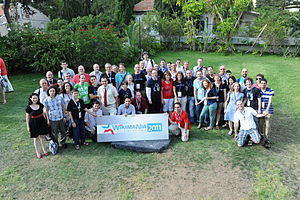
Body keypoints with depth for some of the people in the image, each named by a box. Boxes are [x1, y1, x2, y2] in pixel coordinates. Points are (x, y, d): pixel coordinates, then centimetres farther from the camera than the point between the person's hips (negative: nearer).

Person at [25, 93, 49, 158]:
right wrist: (28, 126, -4)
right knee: (36, 138, 10)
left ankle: (44, 150, 31)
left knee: (43, 136, 13)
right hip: (34, 124, -3)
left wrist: (45, 121, 11)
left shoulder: (40, 105, -3)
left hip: (42, 122, 3)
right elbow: (27, 118, -6)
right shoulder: (28, 107, -12)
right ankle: (37, 152, 23)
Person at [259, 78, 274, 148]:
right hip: (261, 110, 2)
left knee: (267, 125, -3)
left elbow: (270, 101, -6)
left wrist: (267, 110, -15)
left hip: (268, 110, -2)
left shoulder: (270, 91, -2)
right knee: (260, 124, 2)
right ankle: (262, 136, 20)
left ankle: (266, 140, 4)